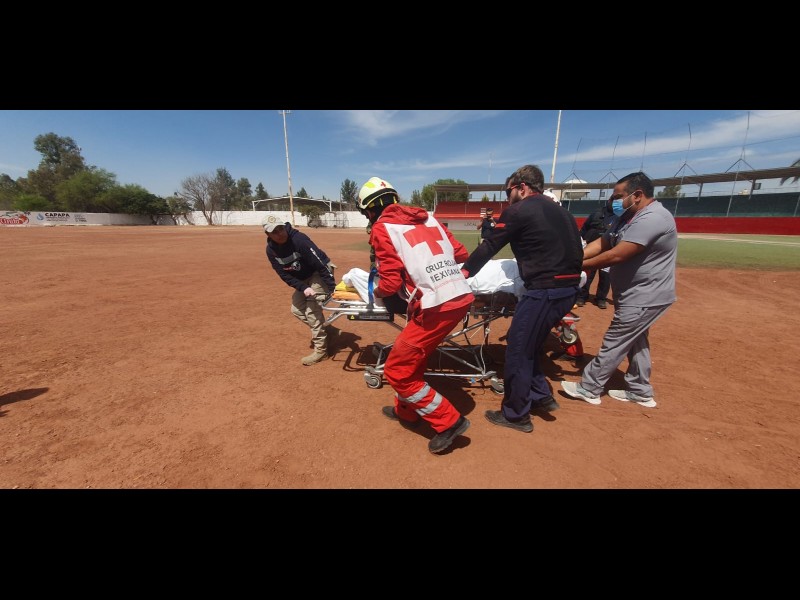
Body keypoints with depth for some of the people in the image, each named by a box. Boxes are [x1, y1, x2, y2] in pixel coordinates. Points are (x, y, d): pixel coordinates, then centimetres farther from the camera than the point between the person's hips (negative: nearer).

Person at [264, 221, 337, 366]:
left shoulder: (299, 239, -29)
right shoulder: (271, 250, -9)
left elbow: (321, 264, -30)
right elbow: (284, 275, -8)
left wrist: (333, 289, -31)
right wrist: (303, 288, -23)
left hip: (319, 273, -8)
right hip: (304, 278, 8)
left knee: (312, 310, -14)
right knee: (297, 309, 9)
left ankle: (321, 350, -2)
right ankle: (326, 331, 24)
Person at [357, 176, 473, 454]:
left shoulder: (382, 228, 0)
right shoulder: (427, 217, 18)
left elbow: (390, 283, -7)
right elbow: (461, 253, 17)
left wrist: (377, 291, 15)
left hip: (436, 306, -8)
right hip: (462, 297, 8)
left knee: (396, 370, 9)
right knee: (411, 357, 25)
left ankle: (449, 421, 17)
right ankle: (406, 411, 43)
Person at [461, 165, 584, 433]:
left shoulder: (518, 210, -4)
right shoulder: (561, 211, 18)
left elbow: (490, 246, 0)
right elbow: (575, 250, 21)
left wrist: (464, 271, 12)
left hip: (544, 290, -9)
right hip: (569, 288, 9)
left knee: (518, 350, 3)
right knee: (529, 345, 22)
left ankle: (516, 415, 16)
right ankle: (541, 395, 31)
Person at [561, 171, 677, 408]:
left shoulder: (652, 219, -24)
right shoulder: (630, 217, 9)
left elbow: (616, 256, -30)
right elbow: (601, 243, 2)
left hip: (645, 297, -10)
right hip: (639, 295, 10)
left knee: (614, 343, -1)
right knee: (635, 341, 19)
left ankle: (588, 388, 12)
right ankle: (640, 392, 34)